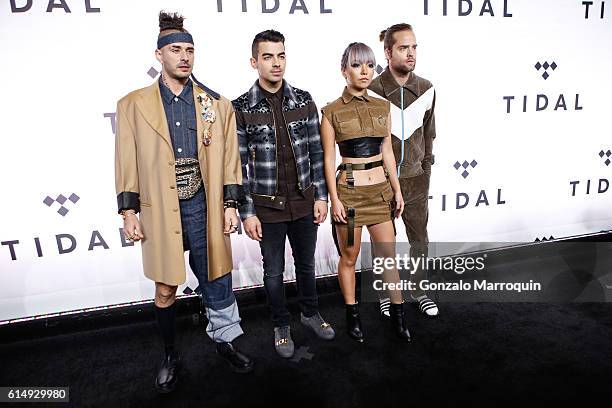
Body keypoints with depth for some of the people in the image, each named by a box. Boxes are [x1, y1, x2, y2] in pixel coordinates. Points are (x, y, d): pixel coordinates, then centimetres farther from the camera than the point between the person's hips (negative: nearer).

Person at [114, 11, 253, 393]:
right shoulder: (134, 104, 3)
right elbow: (127, 162, 2)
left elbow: (230, 159, 3)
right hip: (159, 211, 0)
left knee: (217, 281, 11)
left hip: (204, 207, 1)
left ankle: (225, 340, 35)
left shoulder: (217, 103, 4)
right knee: (165, 289, 12)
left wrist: (231, 205, -1)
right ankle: (171, 356, 33)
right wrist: (129, 211, -1)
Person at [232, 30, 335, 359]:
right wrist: (247, 212, -8)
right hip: (267, 206, -2)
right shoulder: (241, 108, -8)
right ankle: (281, 326, 35)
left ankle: (310, 313, 43)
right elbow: (239, 165, -7)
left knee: (306, 264, 19)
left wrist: (320, 196, 1)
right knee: (273, 271, 13)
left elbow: (316, 152, 3)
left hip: (304, 202, 3)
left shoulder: (304, 101, 0)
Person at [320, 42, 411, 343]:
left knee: (388, 255, 9)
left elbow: (387, 152, 11)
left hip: (380, 189, 4)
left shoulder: (382, 107, 7)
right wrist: (335, 199, -10)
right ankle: (352, 315, 27)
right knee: (349, 257, 9)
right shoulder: (332, 112, -6)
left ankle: (398, 315, 25)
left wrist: (397, 190, 8)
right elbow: (328, 160, -5)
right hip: (349, 189, -4)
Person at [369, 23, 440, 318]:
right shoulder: (372, 91, -12)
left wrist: (426, 169, 10)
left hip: (416, 180, 4)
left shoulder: (426, 89, 0)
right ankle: (387, 294, 33)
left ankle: (418, 290, 37)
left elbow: (428, 133, 10)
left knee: (420, 240, 15)